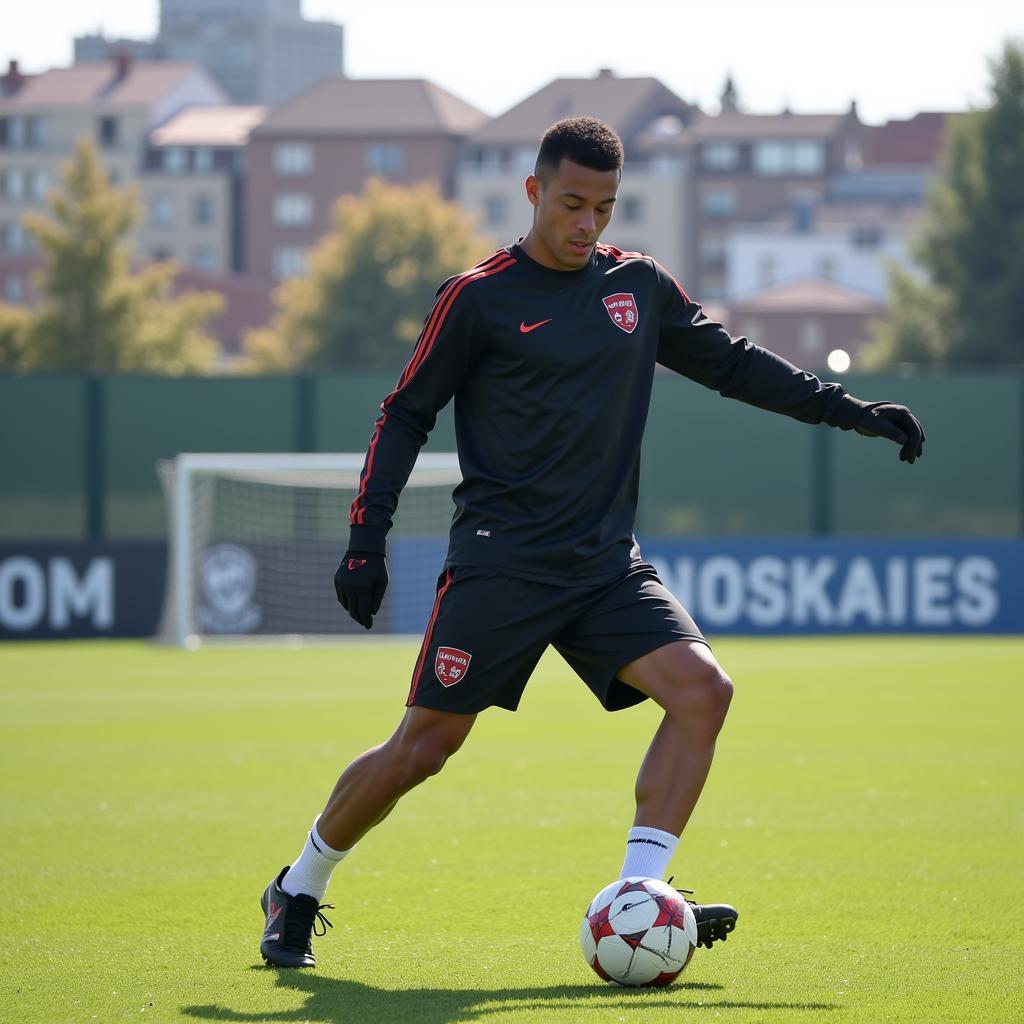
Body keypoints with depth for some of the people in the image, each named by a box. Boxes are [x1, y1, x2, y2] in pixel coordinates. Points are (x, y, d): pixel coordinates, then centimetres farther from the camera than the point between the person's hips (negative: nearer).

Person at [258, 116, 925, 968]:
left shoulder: (640, 287, 10)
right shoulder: (479, 298, -3)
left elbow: (731, 361, 22)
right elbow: (406, 416, 2)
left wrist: (847, 408, 17)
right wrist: (366, 539, -5)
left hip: (606, 564, 5)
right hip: (500, 565, -5)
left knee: (703, 688, -17)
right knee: (424, 746, -6)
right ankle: (299, 892, 17)